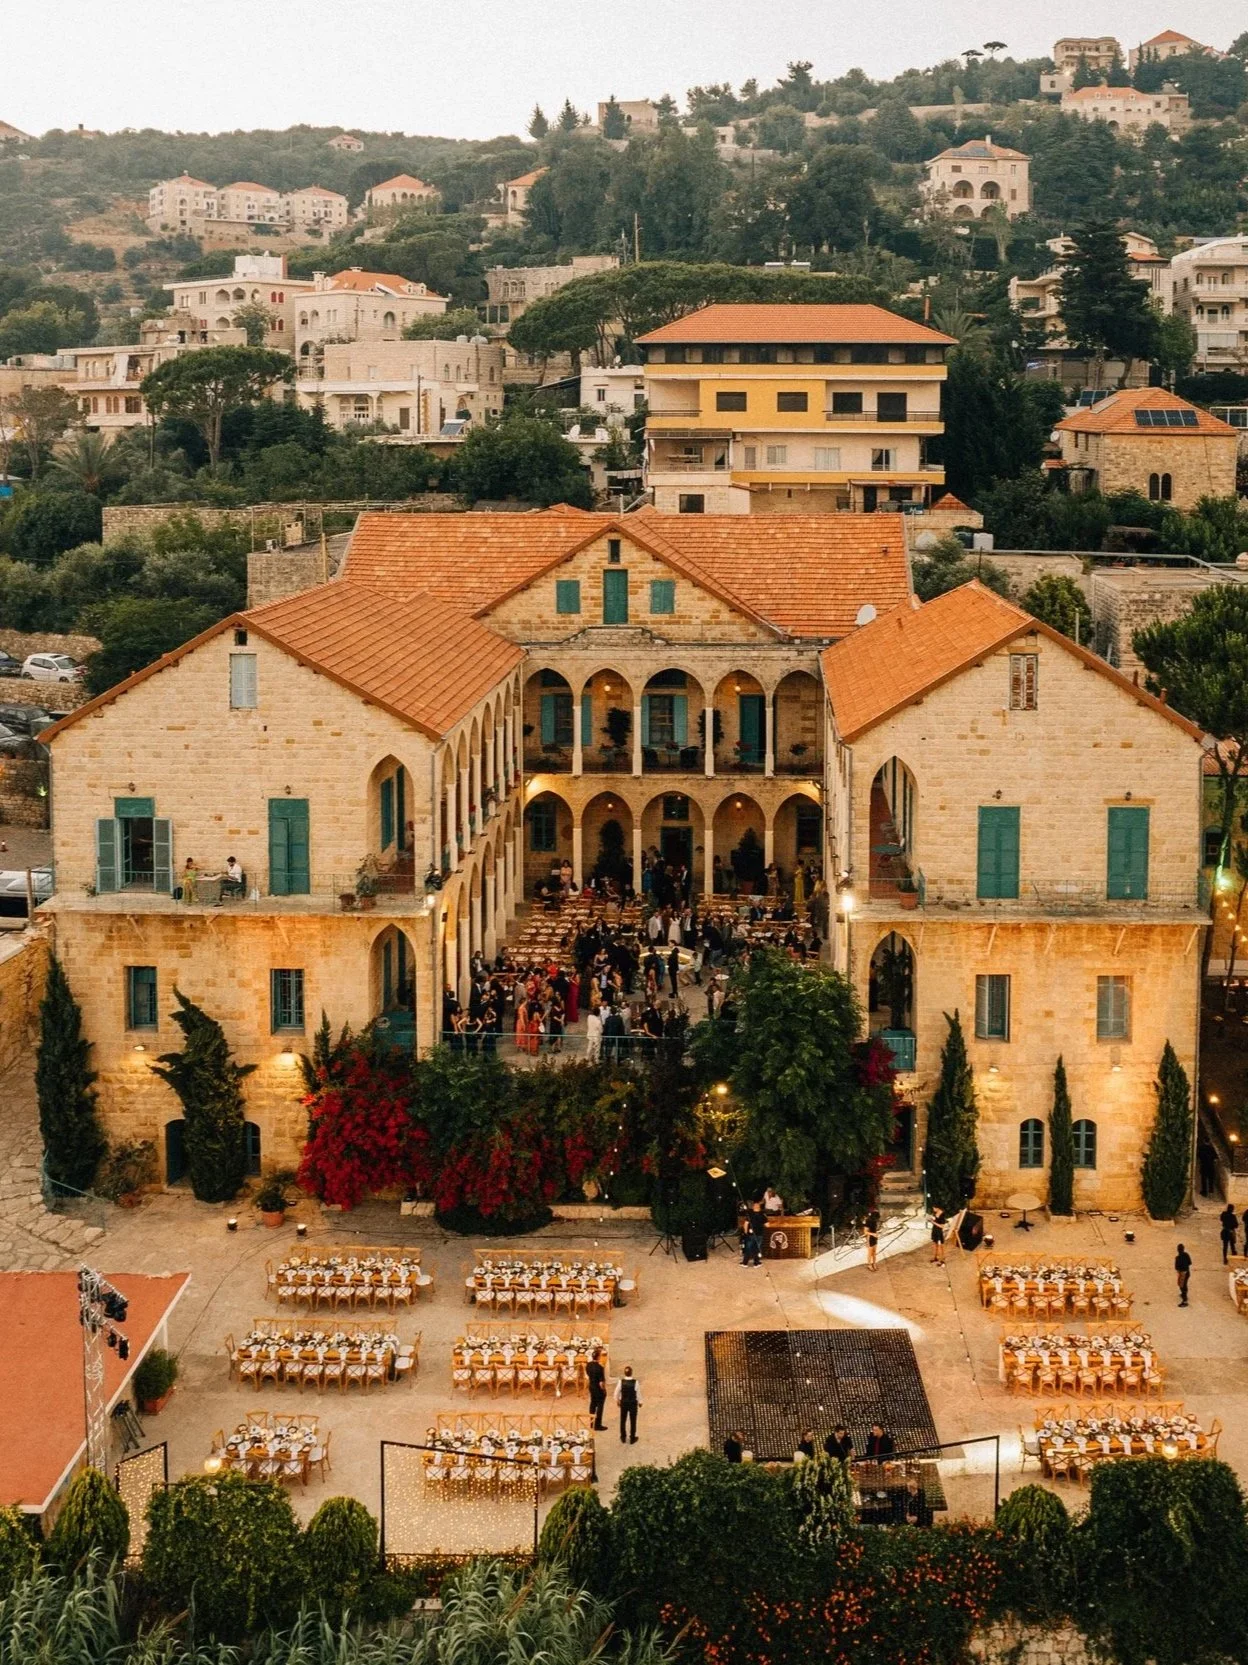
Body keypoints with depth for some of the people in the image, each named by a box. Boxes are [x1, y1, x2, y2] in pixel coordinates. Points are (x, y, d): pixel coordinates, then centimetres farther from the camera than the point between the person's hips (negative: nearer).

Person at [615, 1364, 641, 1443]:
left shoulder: (621, 1382, -16)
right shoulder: (636, 1382, -20)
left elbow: (617, 1393, -6)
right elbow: (638, 1394, -10)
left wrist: (617, 1401, 12)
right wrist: (640, 1402, 7)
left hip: (623, 1403, 2)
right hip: (633, 1403, -2)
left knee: (623, 1420, 18)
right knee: (633, 1421, 12)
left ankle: (623, 1437, 29)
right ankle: (632, 1438, 19)